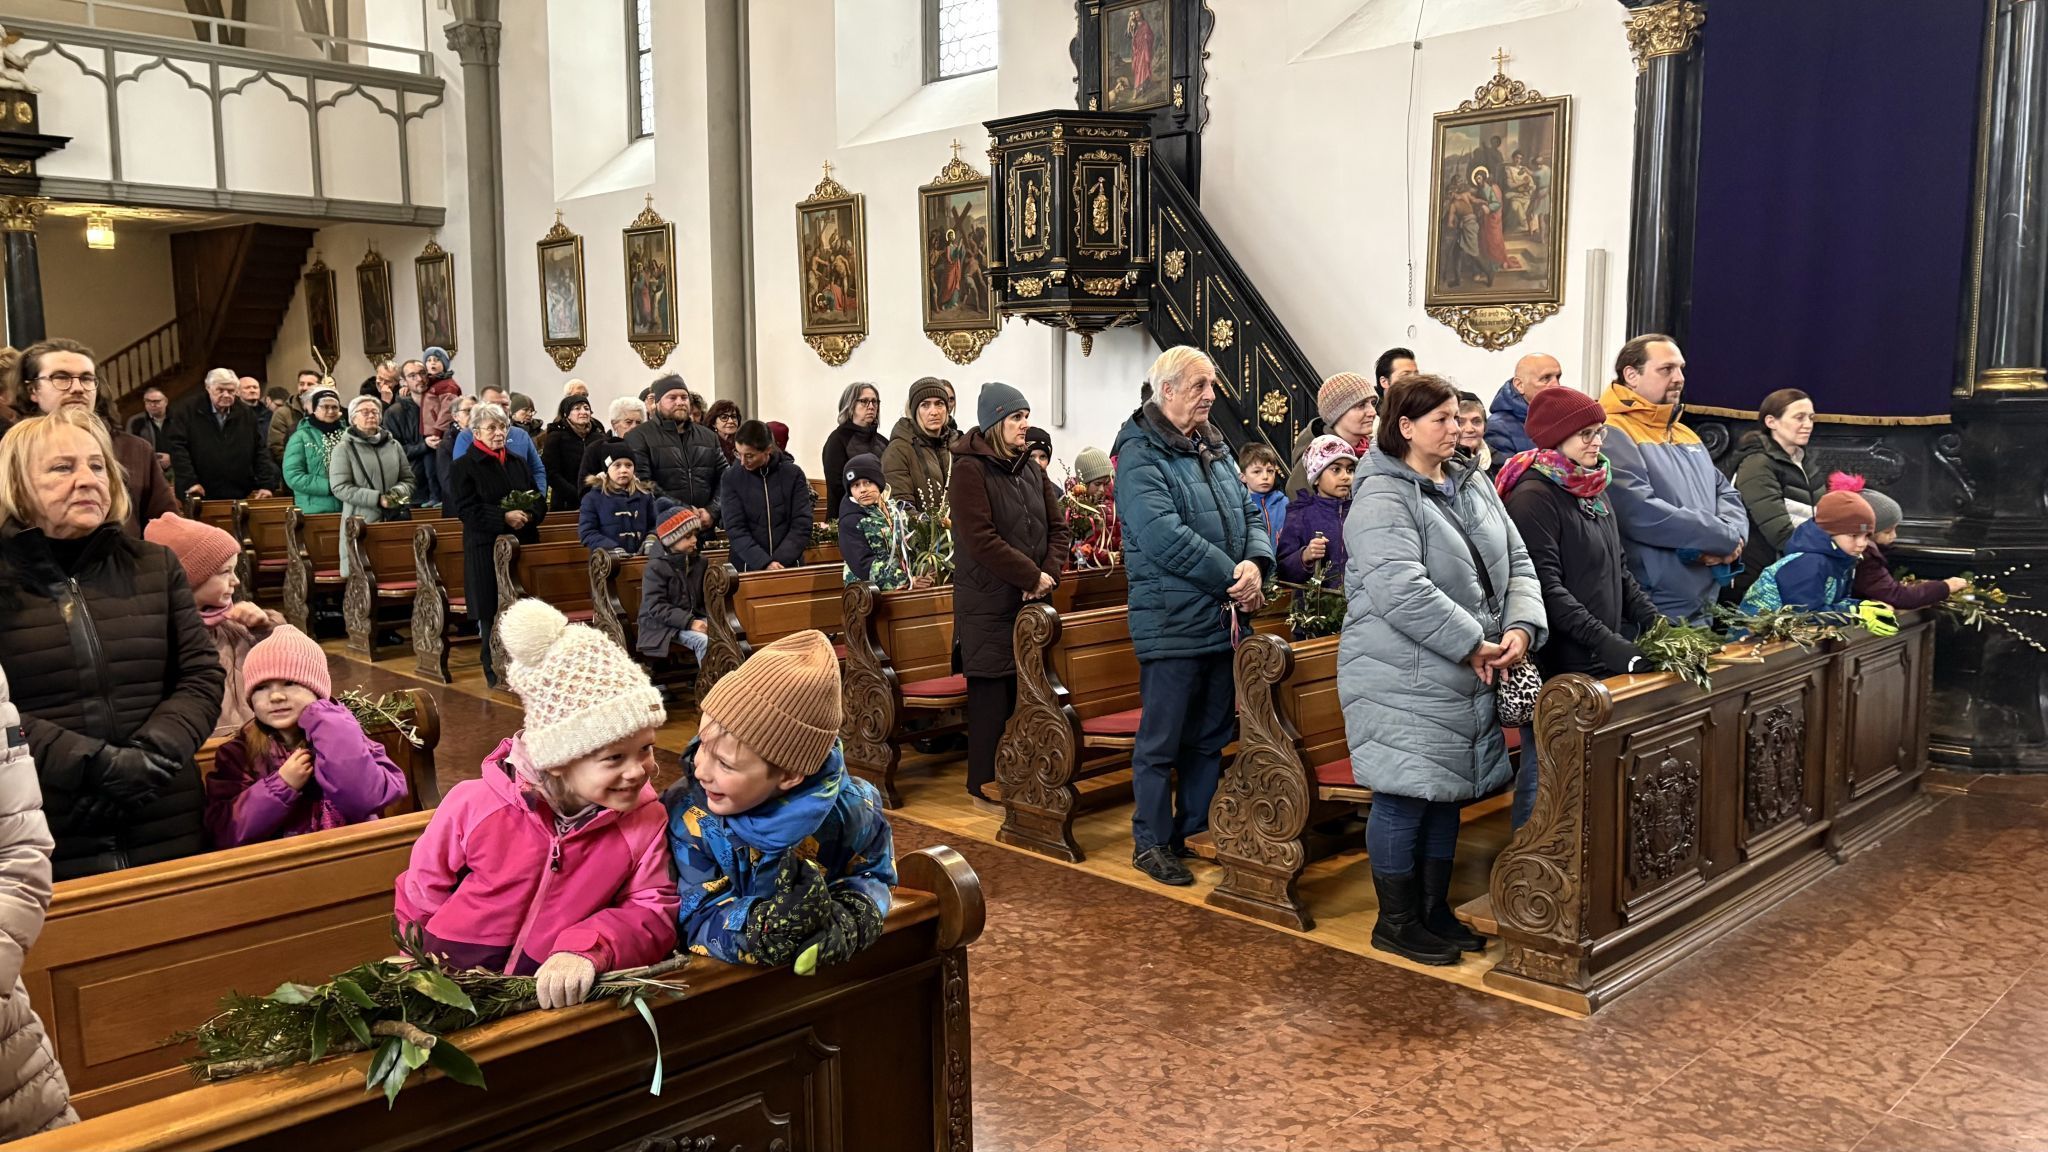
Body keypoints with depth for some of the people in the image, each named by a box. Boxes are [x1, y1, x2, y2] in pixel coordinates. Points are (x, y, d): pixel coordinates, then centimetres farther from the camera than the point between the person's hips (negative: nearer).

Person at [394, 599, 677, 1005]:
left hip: (555, 999, 1)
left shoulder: (645, 819, -6)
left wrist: (589, 948, -27)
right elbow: (417, 906, 6)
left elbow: (653, 913, -10)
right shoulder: (474, 807, -9)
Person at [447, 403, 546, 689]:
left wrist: (528, 516, -9)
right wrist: (504, 517, -20)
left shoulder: (518, 464, 16)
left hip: (524, 547, 4)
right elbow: (465, 509, -10)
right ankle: (496, 677, 8)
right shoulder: (463, 468, 1)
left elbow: (540, 503, 14)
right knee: (492, 616, -1)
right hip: (486, 552, -4)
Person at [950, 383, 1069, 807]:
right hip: (988, 601, -6)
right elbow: (981, 540, -18)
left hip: (1030, 598, 6)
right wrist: (1032, 576, -14)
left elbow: (1057, 526, 12)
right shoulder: (969, 469, -10)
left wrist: (1049, 573, -5)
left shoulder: (1031, 468, 12)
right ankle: (985, 781, 10)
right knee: (991, 691, -1)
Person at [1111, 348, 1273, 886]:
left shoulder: (1214, 448, 14)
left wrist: (1256, 562, -10)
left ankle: (1195, 831, 28)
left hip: (1223, 619, 8)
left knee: (1211, 738, 16)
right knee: (1161, 741, 2)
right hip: (1172, 624, -8)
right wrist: (1232, 578, -18)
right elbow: (1165, 537, -23)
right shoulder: (1140, 456, -12)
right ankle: (1151, 842, 15)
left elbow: (1250, 514, 12)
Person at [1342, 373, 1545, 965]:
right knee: (1403, 798, 0)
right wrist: (1473, 644, -21)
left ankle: (1435, 911, 31)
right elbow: (1403, 592, -26)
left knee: (1446, 794, 16)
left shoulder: (1474, 484, 11)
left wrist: (1521, 627, -8)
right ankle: (1396, 922, 16)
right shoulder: (1382, 499, -16)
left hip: (1466, 679, 8)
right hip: (1403, 679, -8)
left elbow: (1517, 563, 11)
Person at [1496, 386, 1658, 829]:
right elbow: (1547, 588, -19)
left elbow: (1618, 571, 19)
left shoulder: (1593, 491, 14)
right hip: (1558, 664, -8)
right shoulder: (1533, 496, -13)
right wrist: (1605, 641, -24)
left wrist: (1655, 621, 6)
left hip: (1600, 662, 8)